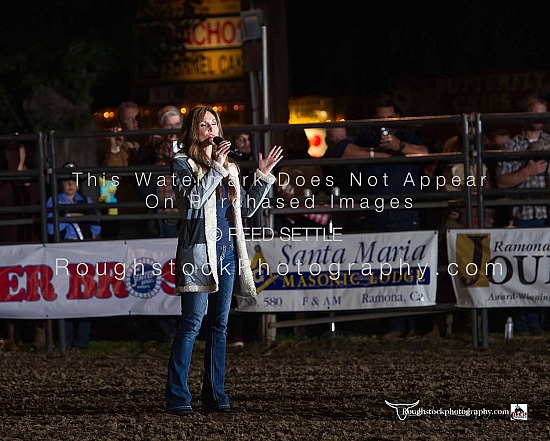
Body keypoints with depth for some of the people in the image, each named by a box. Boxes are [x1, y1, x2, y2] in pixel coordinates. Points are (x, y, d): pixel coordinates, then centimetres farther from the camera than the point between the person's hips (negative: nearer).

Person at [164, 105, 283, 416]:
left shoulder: (228, 166, 17)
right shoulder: (183, 163, -1)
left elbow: (246, 208, 21)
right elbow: (192, 199, -17)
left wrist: (264, 177, 14)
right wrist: (215, 169, -17)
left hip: (227, 250, 7)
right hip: (199, 251, -7)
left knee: (220, 325, 8)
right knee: (192, 323, -10)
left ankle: (215, 394, 12)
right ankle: (177, 397, -9)